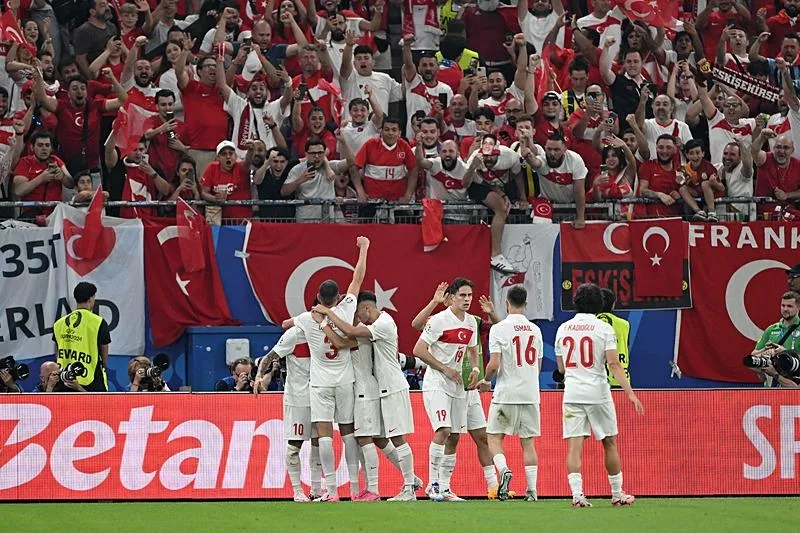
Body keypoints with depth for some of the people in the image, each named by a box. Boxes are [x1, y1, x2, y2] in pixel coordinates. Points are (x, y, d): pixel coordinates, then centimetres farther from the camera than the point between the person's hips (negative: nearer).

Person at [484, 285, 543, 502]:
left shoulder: (499, 329, -8)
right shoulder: (535, 330, 7)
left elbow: (494, 365, -14)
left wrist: (486, 379, 6)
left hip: (506, 394, -4)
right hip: (531, 393, 4)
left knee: (494, 437, 6)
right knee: (527, 442, 8)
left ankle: (504, 469, -20)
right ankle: (532, 490, 3)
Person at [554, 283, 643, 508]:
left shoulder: (563, 329, 7)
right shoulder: (604, 328, -4)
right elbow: (614, 364, -12)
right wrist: (629, 392, -13)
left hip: (571, 394, 2)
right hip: (598, 393, -2)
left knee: (574, 445, -2)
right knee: (609, 443, 11)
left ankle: (577, 494, -15)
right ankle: (617, 494, 17)